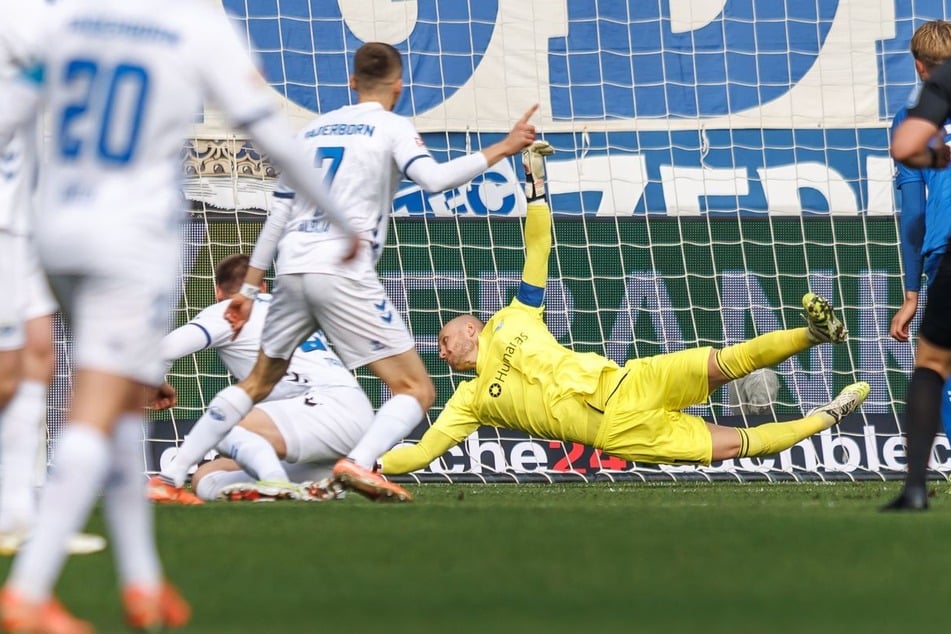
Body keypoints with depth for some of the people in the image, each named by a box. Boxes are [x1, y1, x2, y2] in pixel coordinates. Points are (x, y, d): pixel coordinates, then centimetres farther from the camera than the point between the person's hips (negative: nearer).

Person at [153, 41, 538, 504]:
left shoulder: (313, 130, 21)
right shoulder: (392, 128, 4)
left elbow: (278, 215, 20)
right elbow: (434, 178, -15)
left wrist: (249, 287, 23)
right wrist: (503, 149, -8)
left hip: (292, 270, 6)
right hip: (342, 271, -6)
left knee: (258, 383, 24)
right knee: (416, 390, -4)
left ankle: (174, 474, 18)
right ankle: (358, 463, -29)